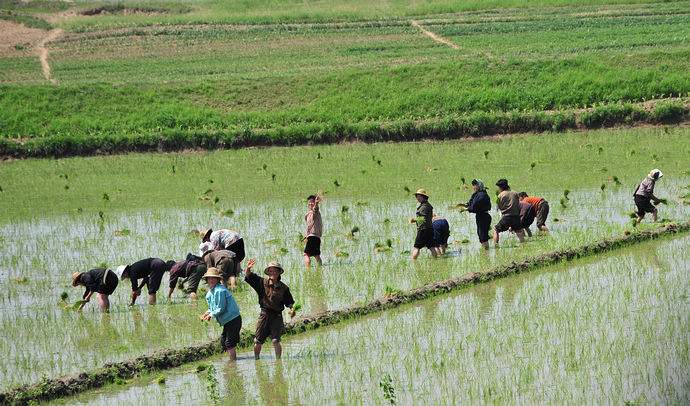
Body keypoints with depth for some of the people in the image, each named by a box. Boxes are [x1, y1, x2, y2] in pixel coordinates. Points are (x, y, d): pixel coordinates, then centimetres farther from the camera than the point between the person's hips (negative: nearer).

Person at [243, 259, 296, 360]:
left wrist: (291, 309, -9)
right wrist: (248, 268, -23)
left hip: (277, 316, -1)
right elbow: (248, 277, -2)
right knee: (257, 341, 5)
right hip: (264, 314, 1)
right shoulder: (262, 283, 3)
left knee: (275, 340, -13)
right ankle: (256, 359, 24)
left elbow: (289, 302, 11)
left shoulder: (283, 288, 3)